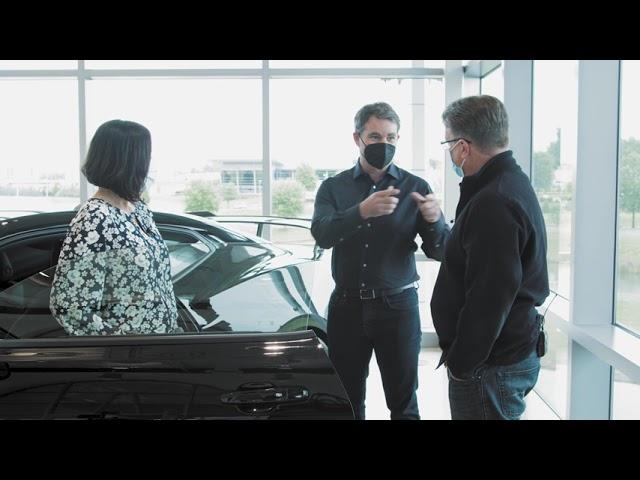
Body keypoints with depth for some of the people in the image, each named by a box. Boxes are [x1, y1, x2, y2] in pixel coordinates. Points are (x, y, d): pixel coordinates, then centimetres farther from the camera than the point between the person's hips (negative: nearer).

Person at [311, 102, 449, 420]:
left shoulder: (415, 187, 0)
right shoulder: (333, 187, 2)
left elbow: (439, 251, -5)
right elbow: (322, 235, -16)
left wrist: (435, 221, -27)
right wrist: (361, 211, -34)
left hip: (397, 306, -1)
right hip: (346, 306, 1)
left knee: (403, 401, 8)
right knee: (347, 399, 12)